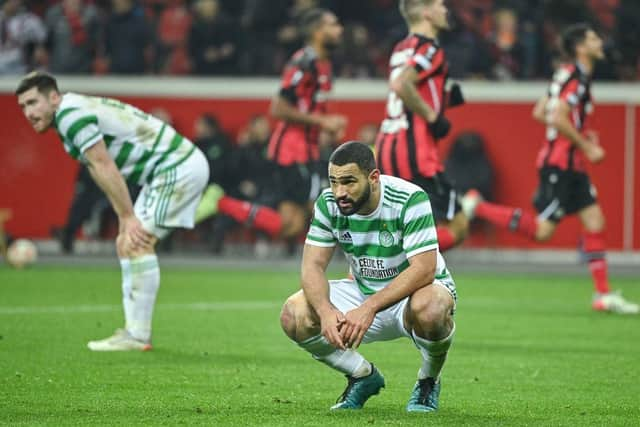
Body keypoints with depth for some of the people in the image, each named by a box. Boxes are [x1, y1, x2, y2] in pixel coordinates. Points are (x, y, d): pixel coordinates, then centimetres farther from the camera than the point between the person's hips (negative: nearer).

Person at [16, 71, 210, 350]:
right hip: (167, 170, 11)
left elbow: (106, 168, -21)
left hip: (179, 167, -11)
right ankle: (134, 330, 14)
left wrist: (129, 218, -21)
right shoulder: (71, 116, 14)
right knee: (126, 244, 11)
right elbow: (102, 171, 14)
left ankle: (136, 335, -16)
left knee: (138, 243, -17)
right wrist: (125, 220, 8)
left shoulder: (71, 114, -18)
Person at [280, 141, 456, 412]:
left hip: (414, 290, -4)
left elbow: (424, 269, -33)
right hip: (363, 291, 5)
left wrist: (369, 308, -43)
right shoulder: (328, 204, -12)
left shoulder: (410, 200, -26)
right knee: (293, 316, -19)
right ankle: (364, 376, 7)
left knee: (429, 310, -41)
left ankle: (429, 380, -6)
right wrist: (326, 311, -35)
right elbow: (312, 266, -13)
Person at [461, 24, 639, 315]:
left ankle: (604, 295, 6)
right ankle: (477, 206, -2)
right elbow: (557, 117, -24)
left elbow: (539, 113, 19)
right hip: (559, 163, -10)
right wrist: (587, 147, -15)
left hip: (572, 166, 10)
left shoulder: (568, 75, 15)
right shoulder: (575, 78, -15)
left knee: (595, 222, 6)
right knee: (541, 230, -9)